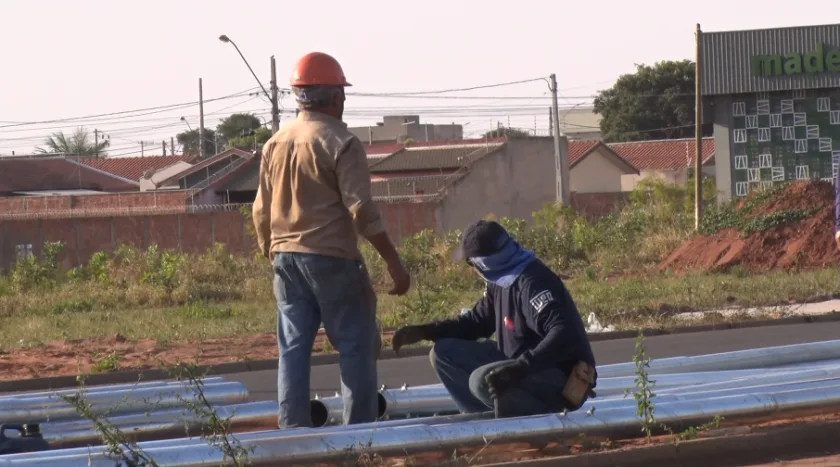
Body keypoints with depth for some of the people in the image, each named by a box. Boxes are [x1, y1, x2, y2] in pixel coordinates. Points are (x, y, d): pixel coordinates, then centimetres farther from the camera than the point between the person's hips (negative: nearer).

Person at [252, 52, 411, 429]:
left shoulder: (275, 144, 9)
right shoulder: (340, 143, -10)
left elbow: (262, 213, 13)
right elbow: (361, 210, -15)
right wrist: (393, 262, -11)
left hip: (286, 258, 6)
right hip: (331, 257, -6)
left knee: (293, 348, 7)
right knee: (356, 347, 1)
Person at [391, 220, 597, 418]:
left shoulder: (532, 283, -24)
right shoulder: (502, 278, 5)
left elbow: (565, 335, -37)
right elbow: (478, 321, 20)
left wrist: (521, 367, -44)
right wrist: (423, 331, 9)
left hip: (560, 379, -10)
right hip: (524, 365, 10)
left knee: (483, 380, -34)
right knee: (444, 353, 5)